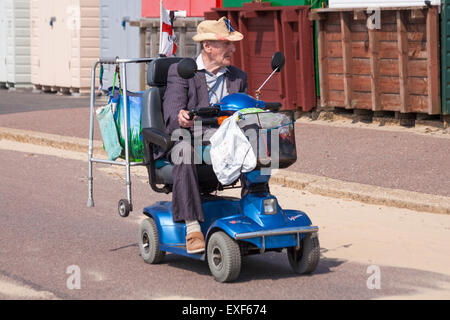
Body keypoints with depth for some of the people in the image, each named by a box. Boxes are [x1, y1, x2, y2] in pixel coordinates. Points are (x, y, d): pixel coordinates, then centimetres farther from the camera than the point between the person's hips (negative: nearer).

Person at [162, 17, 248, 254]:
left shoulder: (238, 77, 19)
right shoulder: (180, 72, 3)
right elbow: (171, 113, -12)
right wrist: (181, 119, -37)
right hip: (188, 139, -3)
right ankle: (192, 228, -40)